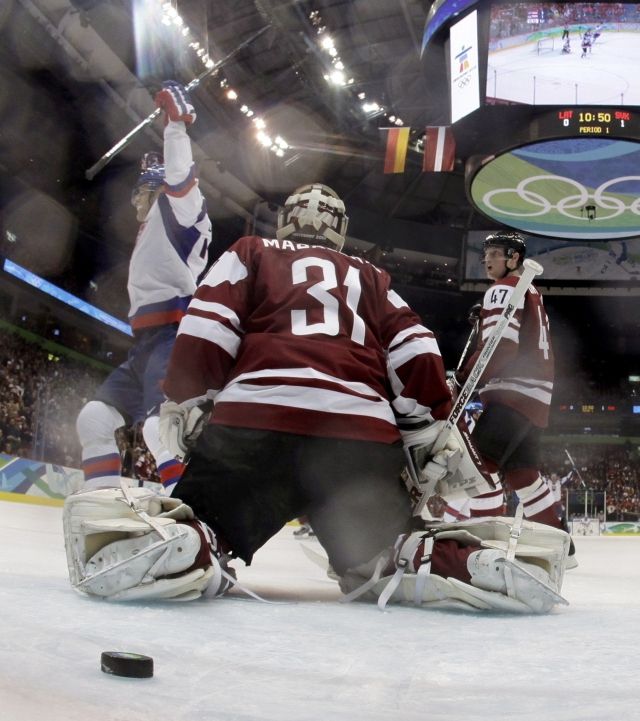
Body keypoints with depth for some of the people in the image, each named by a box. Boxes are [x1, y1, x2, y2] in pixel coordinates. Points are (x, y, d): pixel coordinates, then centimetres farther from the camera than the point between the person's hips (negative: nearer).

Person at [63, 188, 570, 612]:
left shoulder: (251, 254, 25)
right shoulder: (371, 278, 32)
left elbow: (204, 332, 8)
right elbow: (416, 357, 17)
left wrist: (183, 407, 14)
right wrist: (436, 434, 19)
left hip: (255, 422, -2)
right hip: (365, 436, 3)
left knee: (191, 529, 3)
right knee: (384, 558, 14)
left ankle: (176, 546, -34)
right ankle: (476, 561, -17)